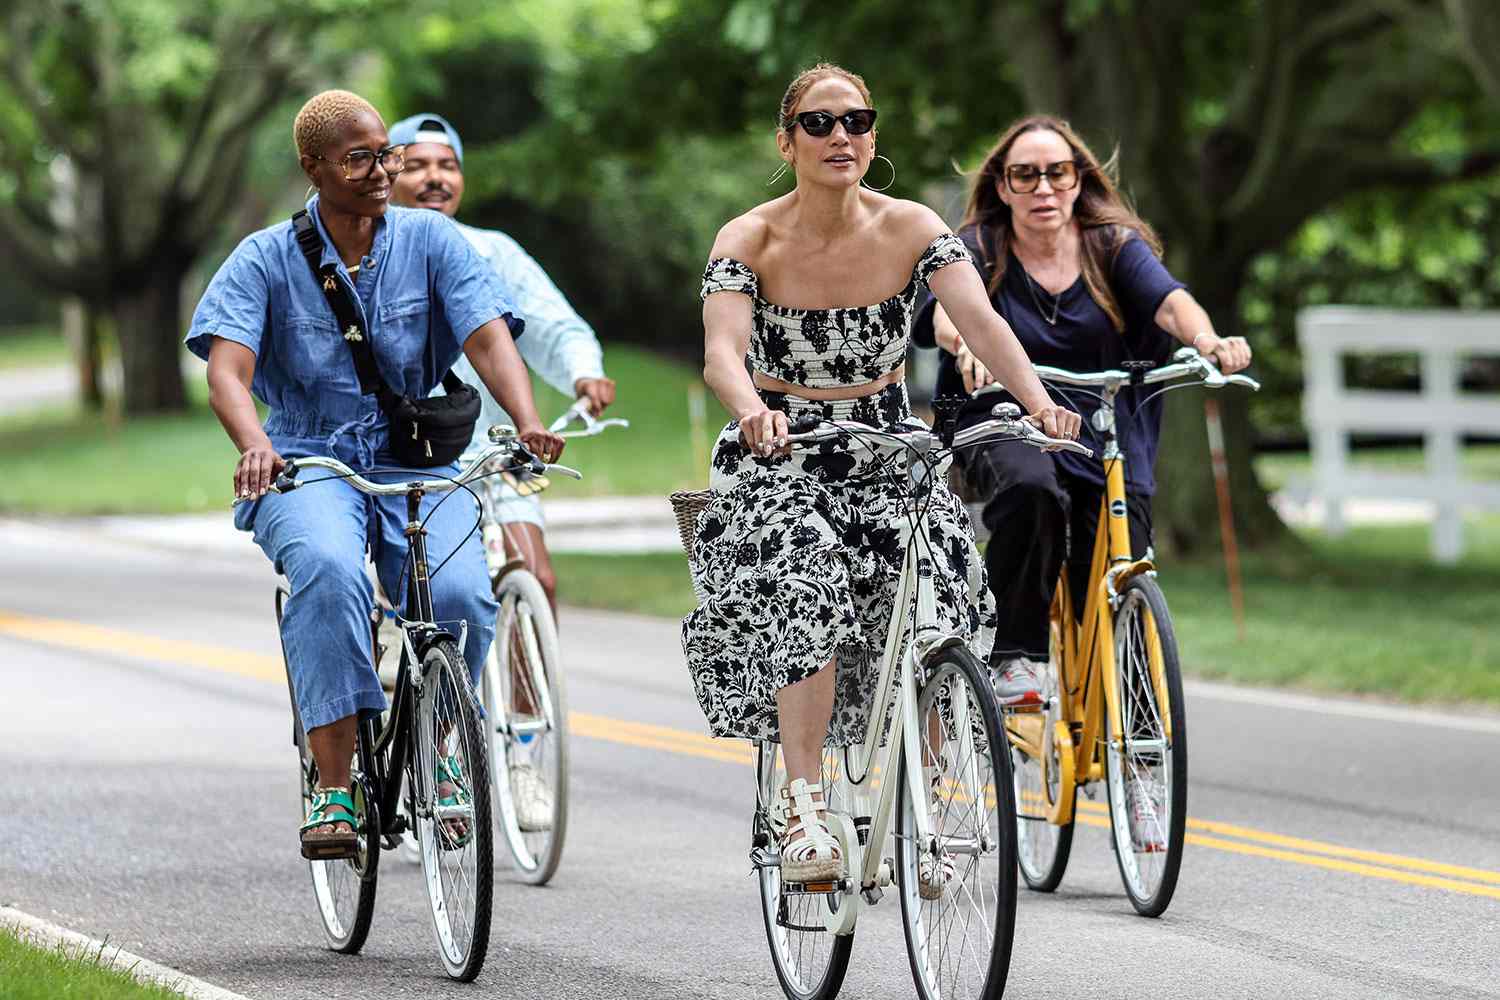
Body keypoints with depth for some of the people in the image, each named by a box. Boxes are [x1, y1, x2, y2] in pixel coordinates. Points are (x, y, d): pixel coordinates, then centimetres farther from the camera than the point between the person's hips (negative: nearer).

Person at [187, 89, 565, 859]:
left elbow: (489, 338, -8)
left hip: (415, 465, 2)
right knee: (328, 572, -36)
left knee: (460, 596, -27)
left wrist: (528, 423, -29)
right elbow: (227, 369, -14)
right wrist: (255, 445, -36)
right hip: (307, 466, -1)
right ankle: (332, 789, -32)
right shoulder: (265, 260, 0)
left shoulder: (430, 241, 4)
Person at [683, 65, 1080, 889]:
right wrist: (754, 412, -48)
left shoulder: (910, 230, -6)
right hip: (779, 458, -2)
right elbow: (722, 354, -25)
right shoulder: (750, 240, -11)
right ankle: (802, 808, -29)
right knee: (806, 589, -32)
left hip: (886, 449, 2)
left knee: (933, 591, -22)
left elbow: (980, 321, -20)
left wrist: (1036, 398, -39)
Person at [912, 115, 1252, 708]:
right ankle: (1013, 657, -28)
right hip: (1006, 431, -2)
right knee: (1031, 488, -37)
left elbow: (1168, 299, -15)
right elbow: (947, 308, -21)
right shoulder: (978, 251, 0)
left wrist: (1205, 339, -39)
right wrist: (968, 345, -46)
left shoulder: (1115, 246, 4)